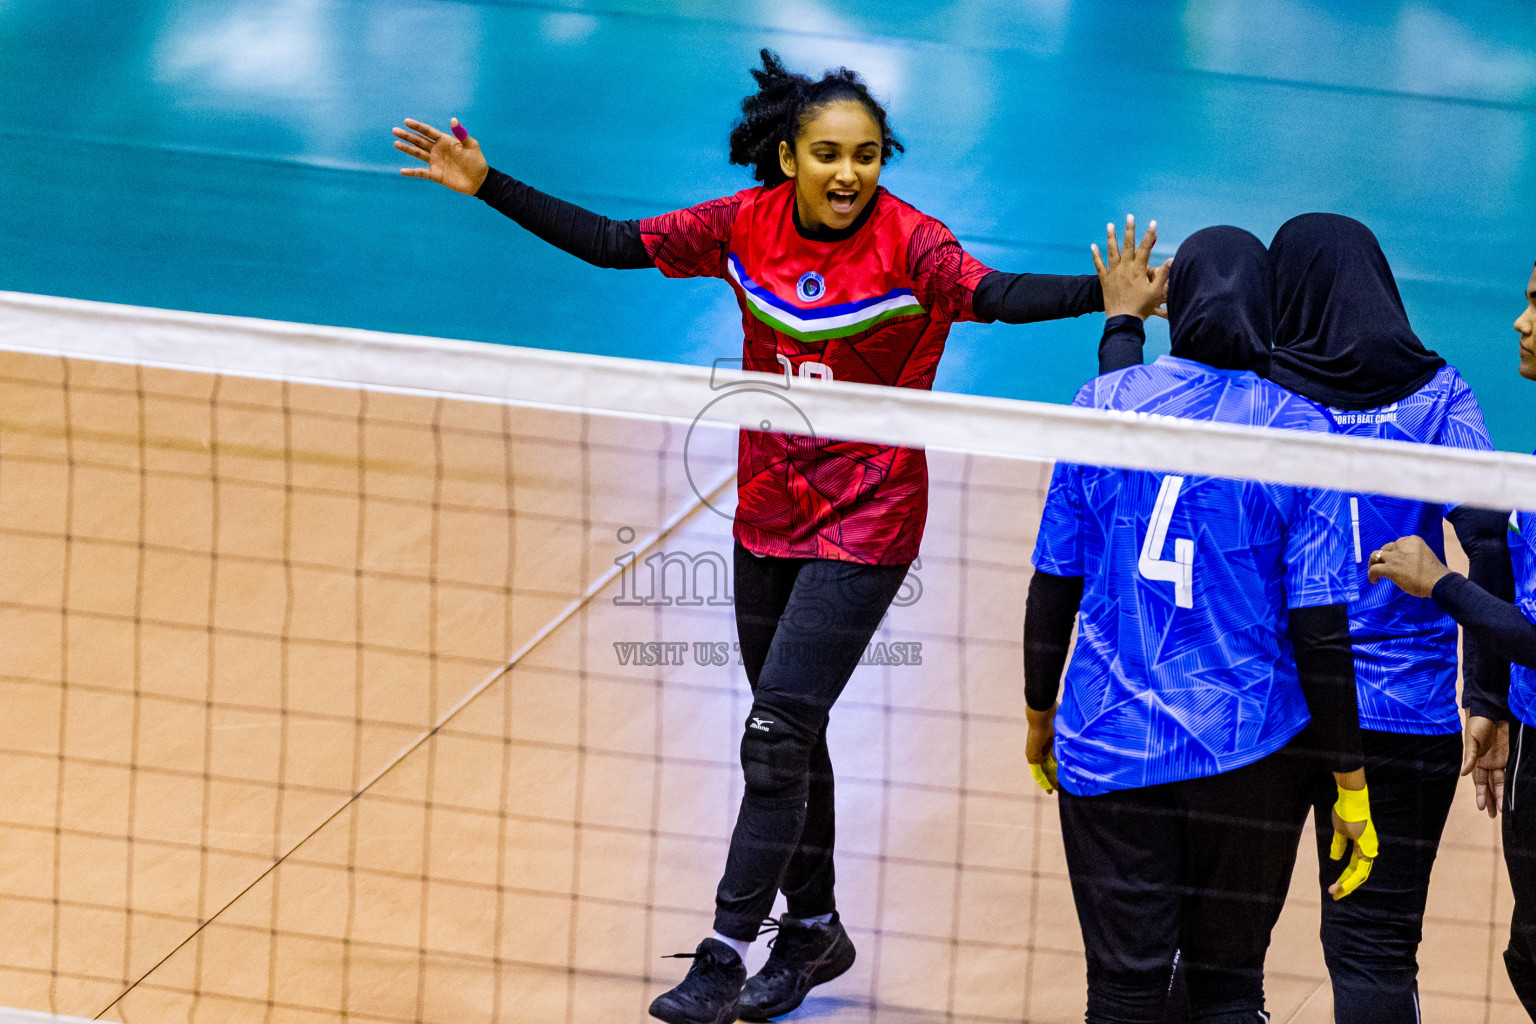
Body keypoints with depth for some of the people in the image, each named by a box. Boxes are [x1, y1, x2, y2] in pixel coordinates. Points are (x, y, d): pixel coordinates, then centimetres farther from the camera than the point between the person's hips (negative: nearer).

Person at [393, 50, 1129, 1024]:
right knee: (788, 734, 16)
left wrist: (1104, 296, -51)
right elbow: (611, 243, 1)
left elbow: (995, 295, -34)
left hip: (865, 526, -5)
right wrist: (489, 184, -3)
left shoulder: (908, 242, -17)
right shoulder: (748, 224, -4)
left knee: (777, 735, -12)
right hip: (769, 514, 5)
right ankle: (813, 928, 34)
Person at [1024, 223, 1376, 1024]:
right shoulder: (1297, 432, -6)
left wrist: (1040, 715, 18)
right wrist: (1350, 784, -2)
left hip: (1111, 746, 1)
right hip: (1249, 752, -1)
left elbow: (1054, 587, 4)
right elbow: (1320, 630, -8)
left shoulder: (1104, 402, -1)